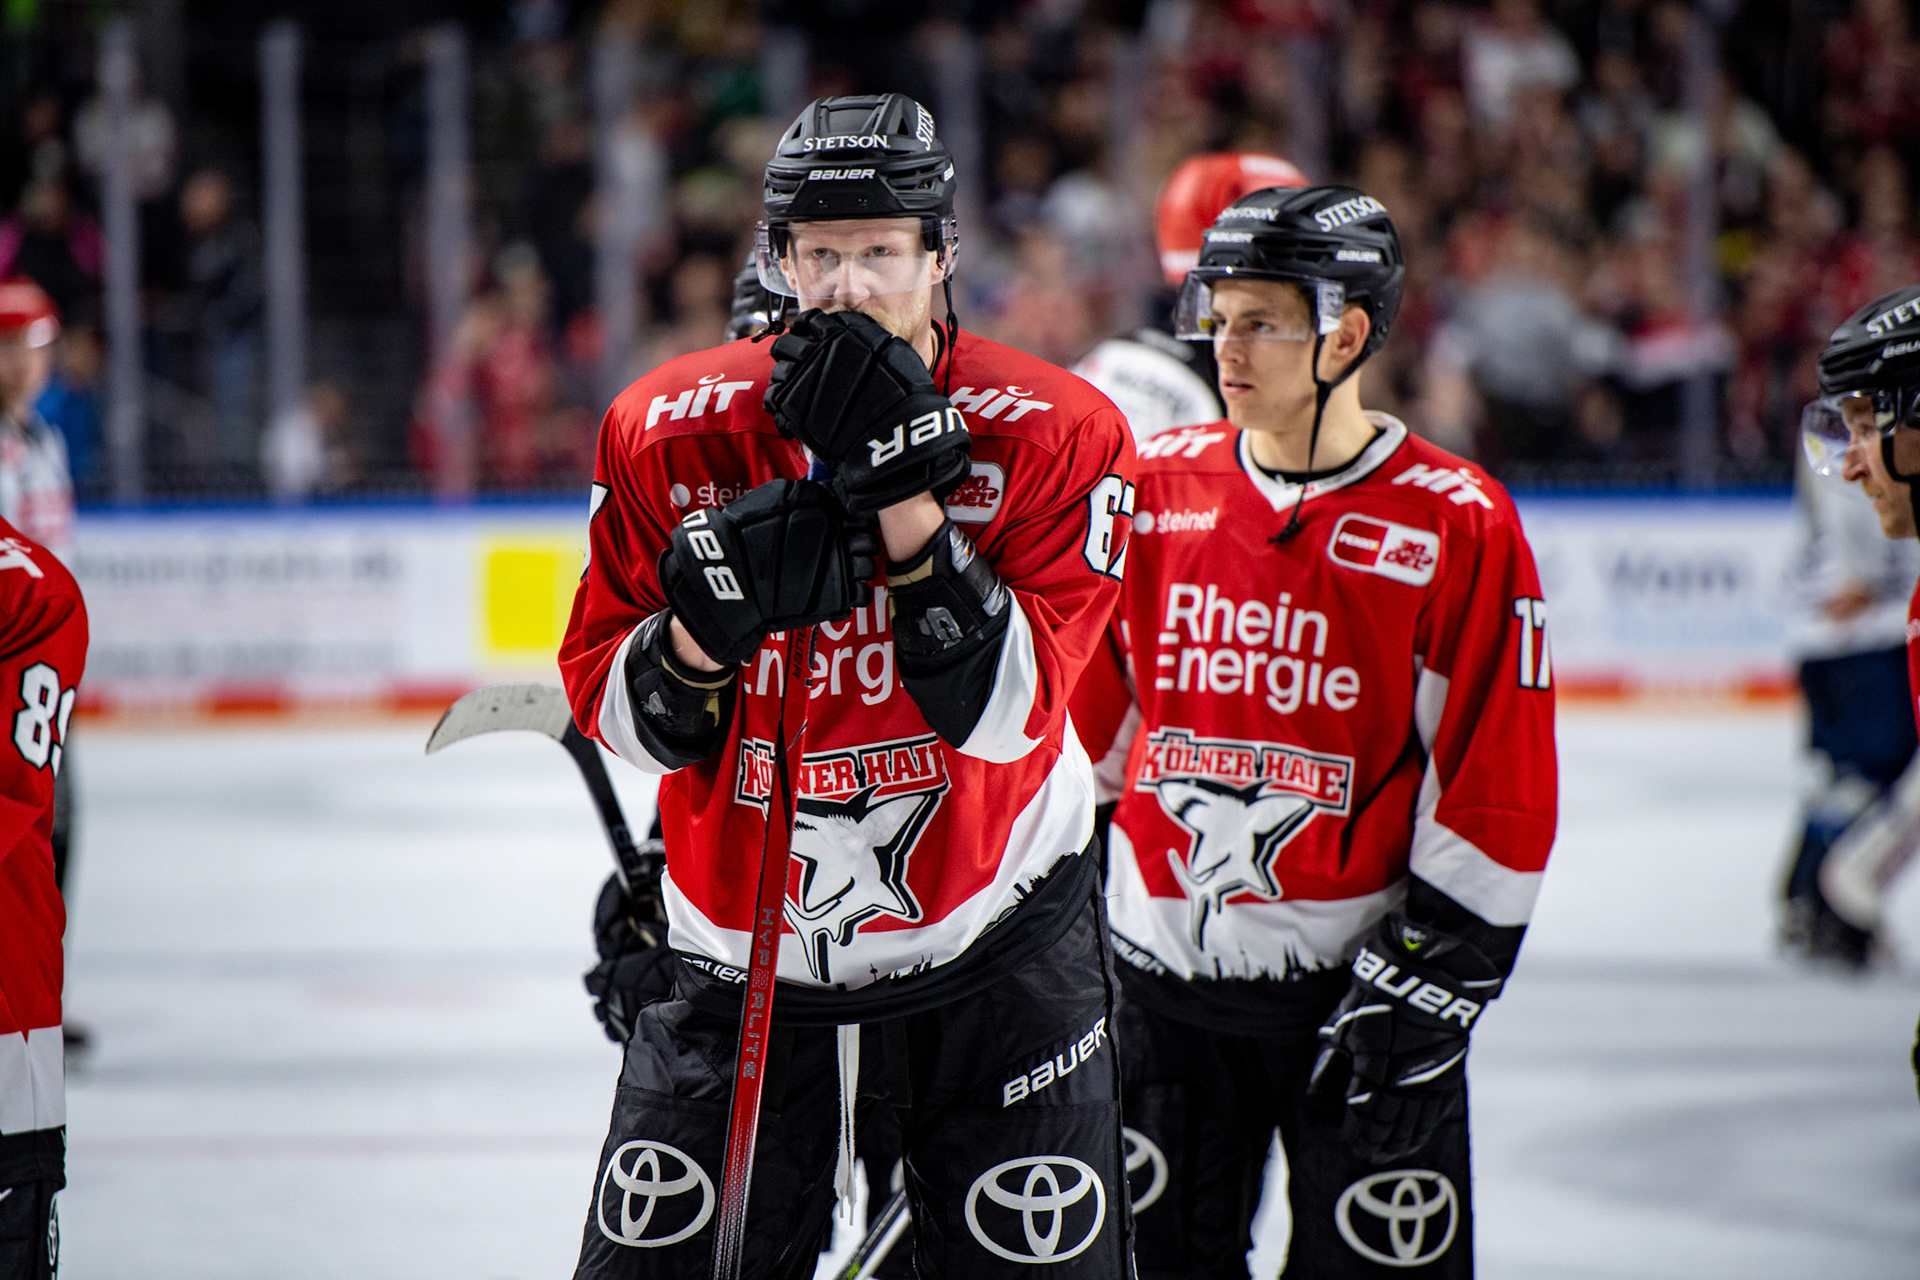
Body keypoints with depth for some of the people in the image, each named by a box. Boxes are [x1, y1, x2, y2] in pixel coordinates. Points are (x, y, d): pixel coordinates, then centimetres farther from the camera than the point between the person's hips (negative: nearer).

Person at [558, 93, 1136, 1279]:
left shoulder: (1053, 434, -11)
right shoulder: (667, 431, -5)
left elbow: (1004, 711, -19)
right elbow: (609, 707, -1)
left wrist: (906, 499, -27)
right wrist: (706, 624, -21)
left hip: (999, 945, -1)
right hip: (741, 948, 2)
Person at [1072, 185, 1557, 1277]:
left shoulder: (1458, 526, -8)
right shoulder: (1156, 488, 4)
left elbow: (1499, 795, -7)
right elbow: (1078, 713, 14)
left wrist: (1424, 986, -11)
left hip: (1353, 972, -4)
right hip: (1164, 967, 4)